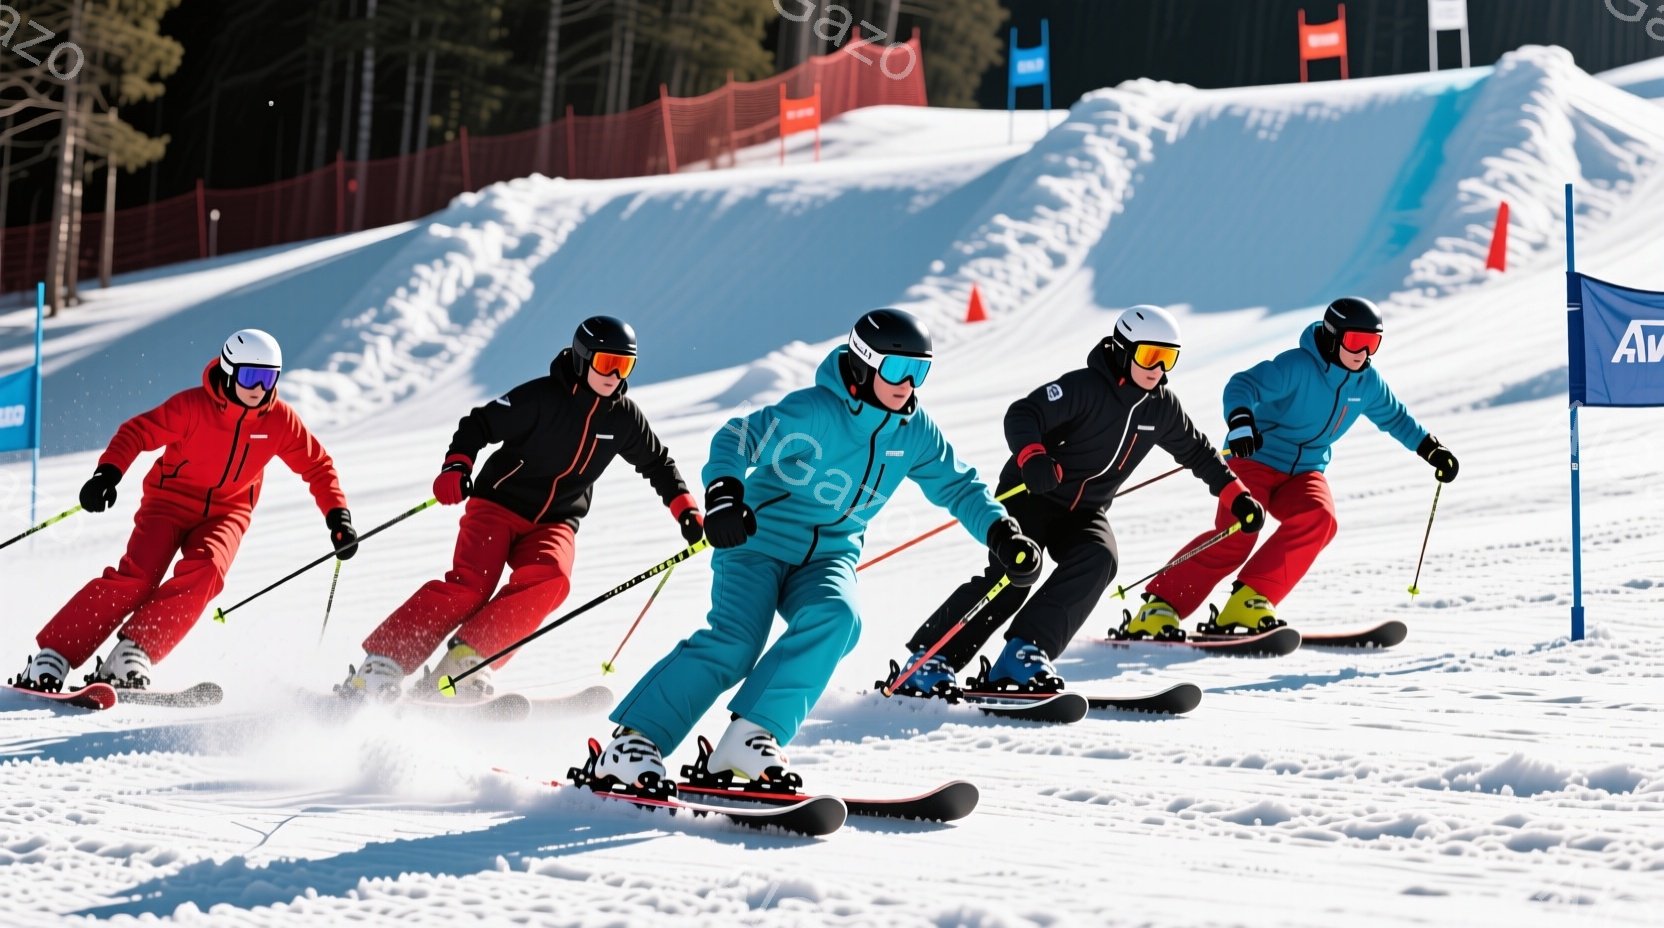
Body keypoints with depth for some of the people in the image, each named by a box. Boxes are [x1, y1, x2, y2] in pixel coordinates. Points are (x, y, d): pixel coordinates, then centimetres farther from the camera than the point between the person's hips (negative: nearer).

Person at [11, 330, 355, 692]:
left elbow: (317, 465, 5)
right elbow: (138, 432, -18)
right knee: (136, 577, -23)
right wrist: (108, 473, -34)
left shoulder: (280, 420, -7)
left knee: (204, 571, -30)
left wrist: (338, 515, -5)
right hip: (170, 501, -3)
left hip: (225, 513, 3)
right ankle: (51, 657, -21)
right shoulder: (193, 406, -17)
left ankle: (131, 654, -31)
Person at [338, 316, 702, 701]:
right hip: (500, 503, -4)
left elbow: (657, 463, 18)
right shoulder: (542, 396, -13)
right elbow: (479, 425, -12)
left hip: (554, 521, 4)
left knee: (548, 579, -29)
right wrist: (457, 465, -29)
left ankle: (463, 660, -30)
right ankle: (380, 665, -24)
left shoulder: (624, 417, 1)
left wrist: (685, 507, 7)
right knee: (469, 585, -25)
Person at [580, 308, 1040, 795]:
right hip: (760, 540, -5)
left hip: (827, 558, 5)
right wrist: (724, 492, -38)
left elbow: (958, 486, 13)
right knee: (733, 642, -24)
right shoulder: (816, 411, -17)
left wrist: (1002, 534, -3)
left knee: (835, 619, -28)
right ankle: (632, 742, -19)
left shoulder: (914, 432, 2)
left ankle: (749, 736, -28)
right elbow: (738, 439, -19)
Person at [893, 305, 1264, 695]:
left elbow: (1196, 450, 19)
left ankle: (1023, 653, -29)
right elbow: (1022, 415, -29)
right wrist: (1030, 455, -48)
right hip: (1030, 495, -6)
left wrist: (1235, 495, 15)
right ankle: (929, 660, -16)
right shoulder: (1084, 387, -19)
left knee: (1098, 560, -26)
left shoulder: (1161, 406, 2)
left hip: (1086, 511, 6)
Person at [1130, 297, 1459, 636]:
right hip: (1257, 459, -6)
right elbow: (1243, 385, -31)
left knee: (1319, 519, -26)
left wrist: (1430, 448, 19)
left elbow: (1394, 416, 22)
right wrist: (1240, 419, -51)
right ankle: (1160, 604, -16)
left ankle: (1248, 599, -25)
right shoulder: (1298, 366, -20)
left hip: (1304, 471, 6)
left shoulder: (1367, 382, 2)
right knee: (1235, 535, -24)